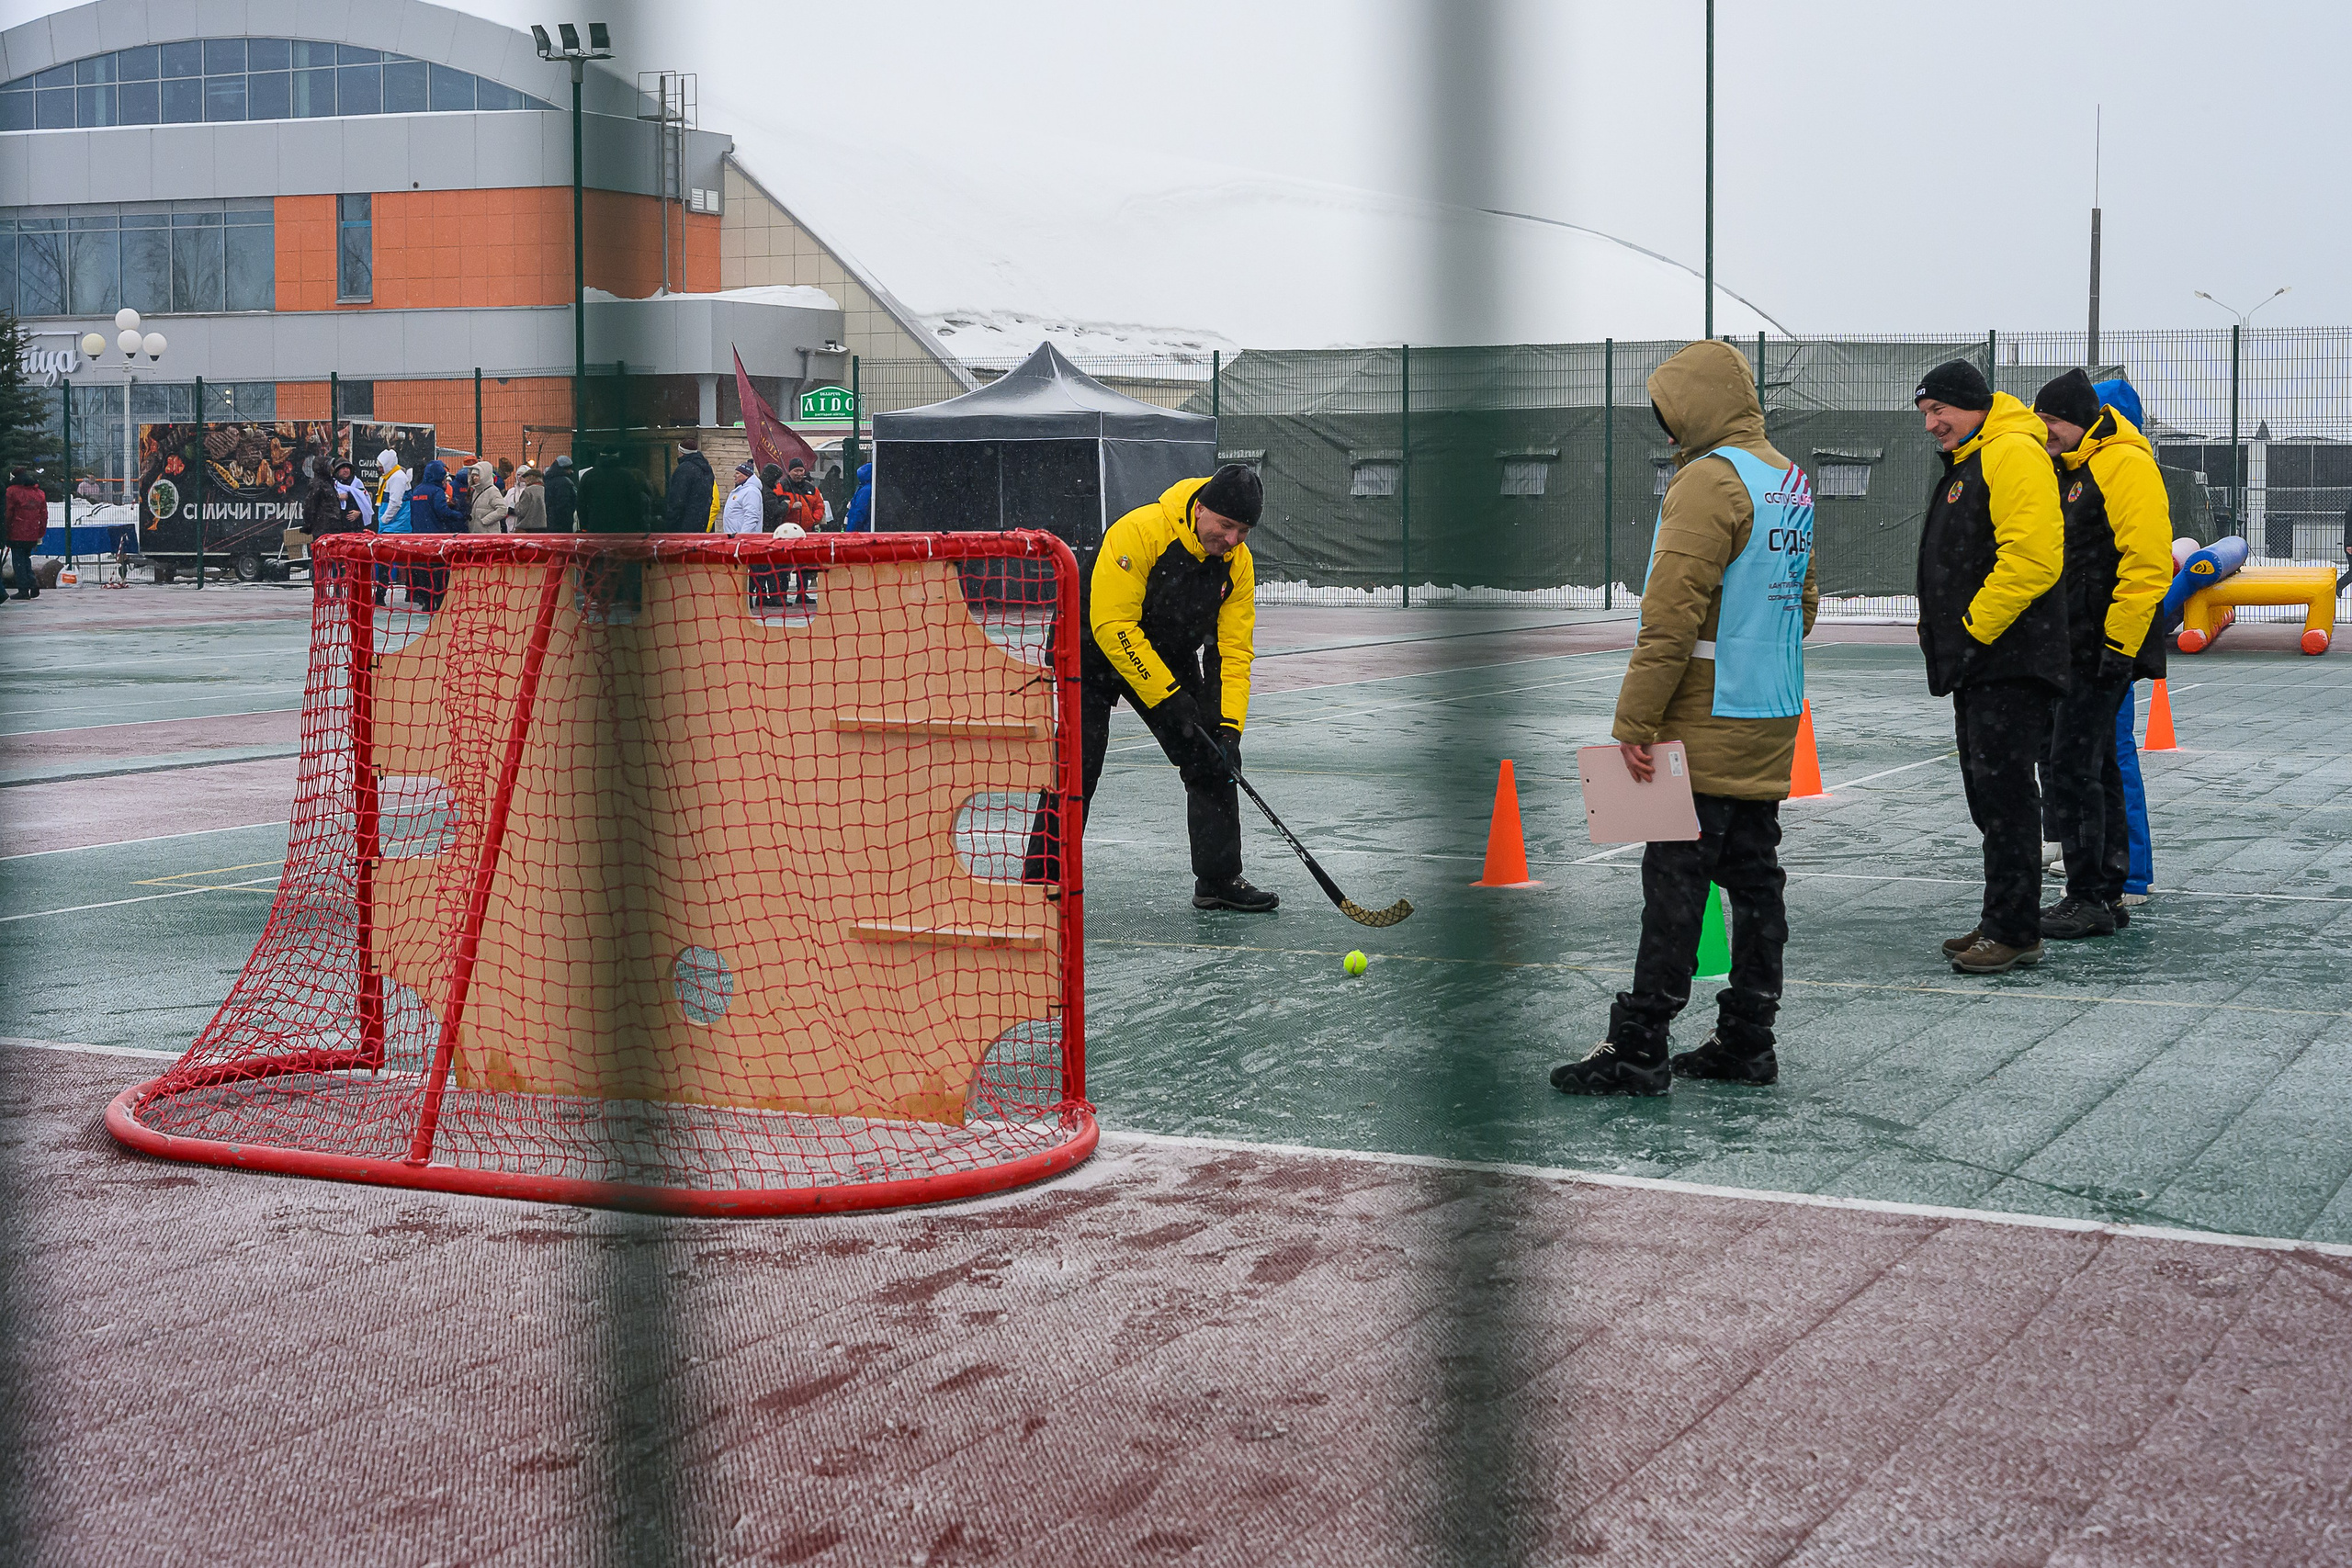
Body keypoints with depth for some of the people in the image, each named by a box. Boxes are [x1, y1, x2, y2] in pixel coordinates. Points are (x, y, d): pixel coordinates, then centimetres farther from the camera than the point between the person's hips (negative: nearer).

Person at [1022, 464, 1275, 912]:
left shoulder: (1237, 562, -12)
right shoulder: (1139, 532, -32)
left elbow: (1233, 649, -9)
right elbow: (1113, 625, -32)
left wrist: (1229, 726, -20)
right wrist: (1167, 697, -31)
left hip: (1171, 655, 6)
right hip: (1092, 648, -6)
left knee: (1213, 760, 0)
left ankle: (1218, 879, 11)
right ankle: (1042, 884, -8)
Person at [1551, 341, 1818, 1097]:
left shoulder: (1709, 479, -15)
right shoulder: (1790, 480, 14)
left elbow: (1672, 614, -21)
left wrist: (1633, 721, -19)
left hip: (1706, 727, -9)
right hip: (1772, 722, 9)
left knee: (1675, 884, -7)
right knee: (1754, 878, 11)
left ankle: (1638, 1049, -5)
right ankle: (1746, 1041, 16)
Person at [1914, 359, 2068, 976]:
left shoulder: (2013, 452, -13)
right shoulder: (1965, 465, 21)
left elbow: (2032, 556, -23)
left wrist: (1975, 628, -19)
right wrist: (1942, 634, 15)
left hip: (2012, 662, -11)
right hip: (1979, 663, 11)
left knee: (2005, 791, -9)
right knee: (1988, 792, 13)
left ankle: (2015, 931, -6)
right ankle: (2001, 924, 19)